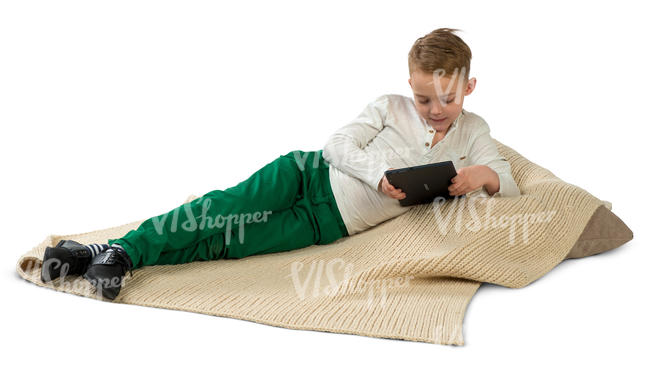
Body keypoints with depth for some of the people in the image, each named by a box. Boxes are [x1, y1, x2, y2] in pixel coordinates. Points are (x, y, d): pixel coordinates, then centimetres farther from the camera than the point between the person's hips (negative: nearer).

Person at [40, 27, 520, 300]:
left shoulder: (472, 134, 8)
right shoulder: (390, 106, 4)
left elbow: (510, 185, 3)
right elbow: (338, 144, -3)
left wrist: (483, 176, -21)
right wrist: (377, 173, -20)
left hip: (329, 224, 0)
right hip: (311, 173, 0)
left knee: (229, 239, -14)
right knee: (226, 206, -21)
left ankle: (125, 256, -11)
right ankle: (121, 248, -13)